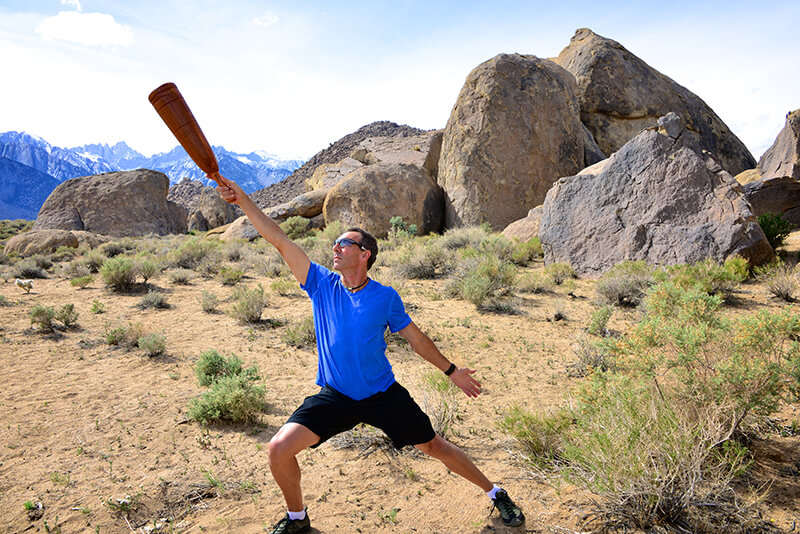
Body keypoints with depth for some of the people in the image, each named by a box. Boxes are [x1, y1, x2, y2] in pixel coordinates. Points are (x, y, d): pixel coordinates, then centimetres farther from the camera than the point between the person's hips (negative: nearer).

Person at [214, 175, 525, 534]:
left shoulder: (386, 298, -9)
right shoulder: (321, 285, -6)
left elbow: (417, 339, 4)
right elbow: (279, 240, -11)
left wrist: (451, 371, 9)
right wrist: (243, 200, -17)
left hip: (383, 394, -1)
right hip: (334, 396, 2)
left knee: (433, 446, 7)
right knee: (279, 448, -11)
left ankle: (495, 494, 32)